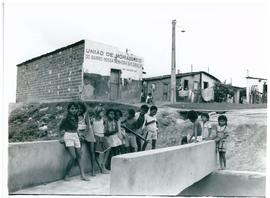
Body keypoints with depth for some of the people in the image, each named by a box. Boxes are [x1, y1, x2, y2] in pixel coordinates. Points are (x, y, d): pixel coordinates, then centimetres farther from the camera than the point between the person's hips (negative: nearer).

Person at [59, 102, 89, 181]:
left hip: (76, 136, 7)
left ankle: (82, 175, 4)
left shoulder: (76, 117, 9)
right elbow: (61, 127, -1)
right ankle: (66, 175, 2)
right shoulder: (66, 118, -9)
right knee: (74, 157, -14)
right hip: (68, 136, -7)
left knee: (79, 156, 3)